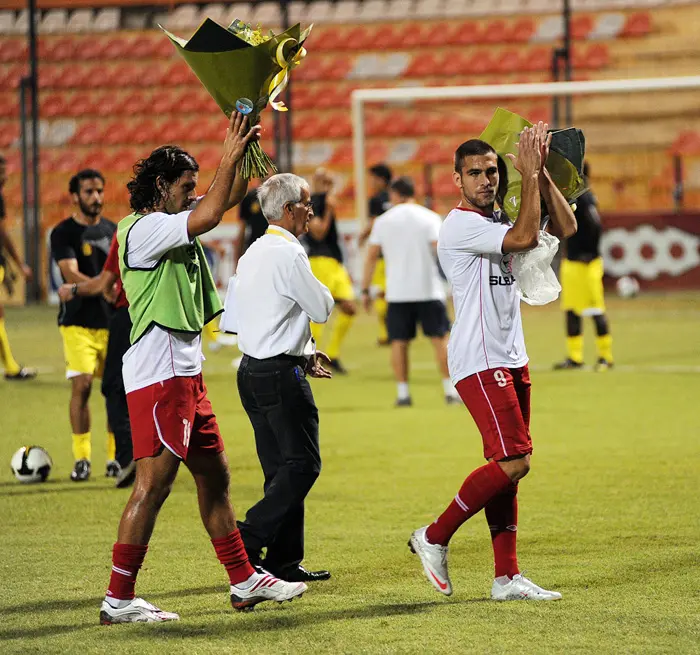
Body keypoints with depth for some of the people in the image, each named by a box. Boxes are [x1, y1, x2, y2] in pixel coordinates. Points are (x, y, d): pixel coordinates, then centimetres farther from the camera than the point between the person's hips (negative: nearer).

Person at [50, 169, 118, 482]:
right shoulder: (64, 232, -5)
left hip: (114, 321, 4)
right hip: (78, 322, -4)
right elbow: (71, 274, -18)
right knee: (82, 385, -12)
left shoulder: (113, 230, 11)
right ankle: (81, 458, -4)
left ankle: (115, 458, 11)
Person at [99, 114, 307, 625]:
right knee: (154, 483, -11)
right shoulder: (144, 229, -12)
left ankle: (244, 581, 22)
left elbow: (231, 197, 25)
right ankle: (119, 599, -8)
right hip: (158, 373, -10)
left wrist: (243, 152, 9)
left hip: (186, 372, 10)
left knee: (215, 474, 14)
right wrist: (229, 155, -14)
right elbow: (211, 214, -23)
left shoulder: (174, 224, 16)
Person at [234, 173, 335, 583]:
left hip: (253, 370, 10)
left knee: (281, 469, 11)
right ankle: (249, 541, -14)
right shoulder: (289, 255, -14)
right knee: (302, 464, -6)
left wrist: (302, 355, 18)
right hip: (281, 374, -10)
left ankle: (284, 560, 12)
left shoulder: (253, 255, 15)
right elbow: (322, 308, -9)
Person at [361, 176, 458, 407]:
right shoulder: (430, 218, 2)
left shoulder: (383, 221, 6)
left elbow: (371, 256, 4)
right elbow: (440, 249, -9)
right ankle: (450, 390, 3)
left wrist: (365, 290, 8)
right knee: (440, 339, 5)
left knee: (399, 342, 6)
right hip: (429, 291, -1)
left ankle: (403, 393, 1)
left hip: (397, 293, 1)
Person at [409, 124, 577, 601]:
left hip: (512, 360, 9)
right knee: (514, 462, -15)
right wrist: (530, 176, -15)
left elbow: (565, 226, 14)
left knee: (507, 467, 6)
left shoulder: (500, 220, 15)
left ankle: (507, 576, 7)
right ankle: (435, 538, -2)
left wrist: (542, 172, 5)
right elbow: (525, 238, -23)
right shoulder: (461, 225, -12)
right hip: (480, 363, -9)